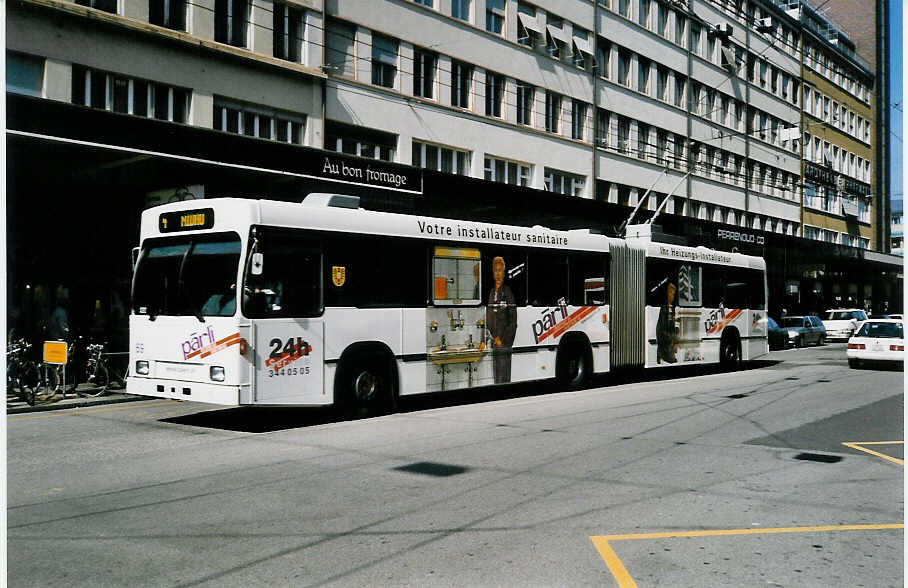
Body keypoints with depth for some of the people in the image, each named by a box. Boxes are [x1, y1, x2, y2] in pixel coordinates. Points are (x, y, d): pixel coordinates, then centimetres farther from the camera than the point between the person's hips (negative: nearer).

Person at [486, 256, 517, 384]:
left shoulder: (508, 293, -6)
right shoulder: (491, 293, 15)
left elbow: (513, 322, -9)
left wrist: (502, 340, -12)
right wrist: (491, 336, 7)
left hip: (505, 344, -7)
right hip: (493, 343, 7)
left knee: (504, 379, -7)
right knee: (496, 379, 11)